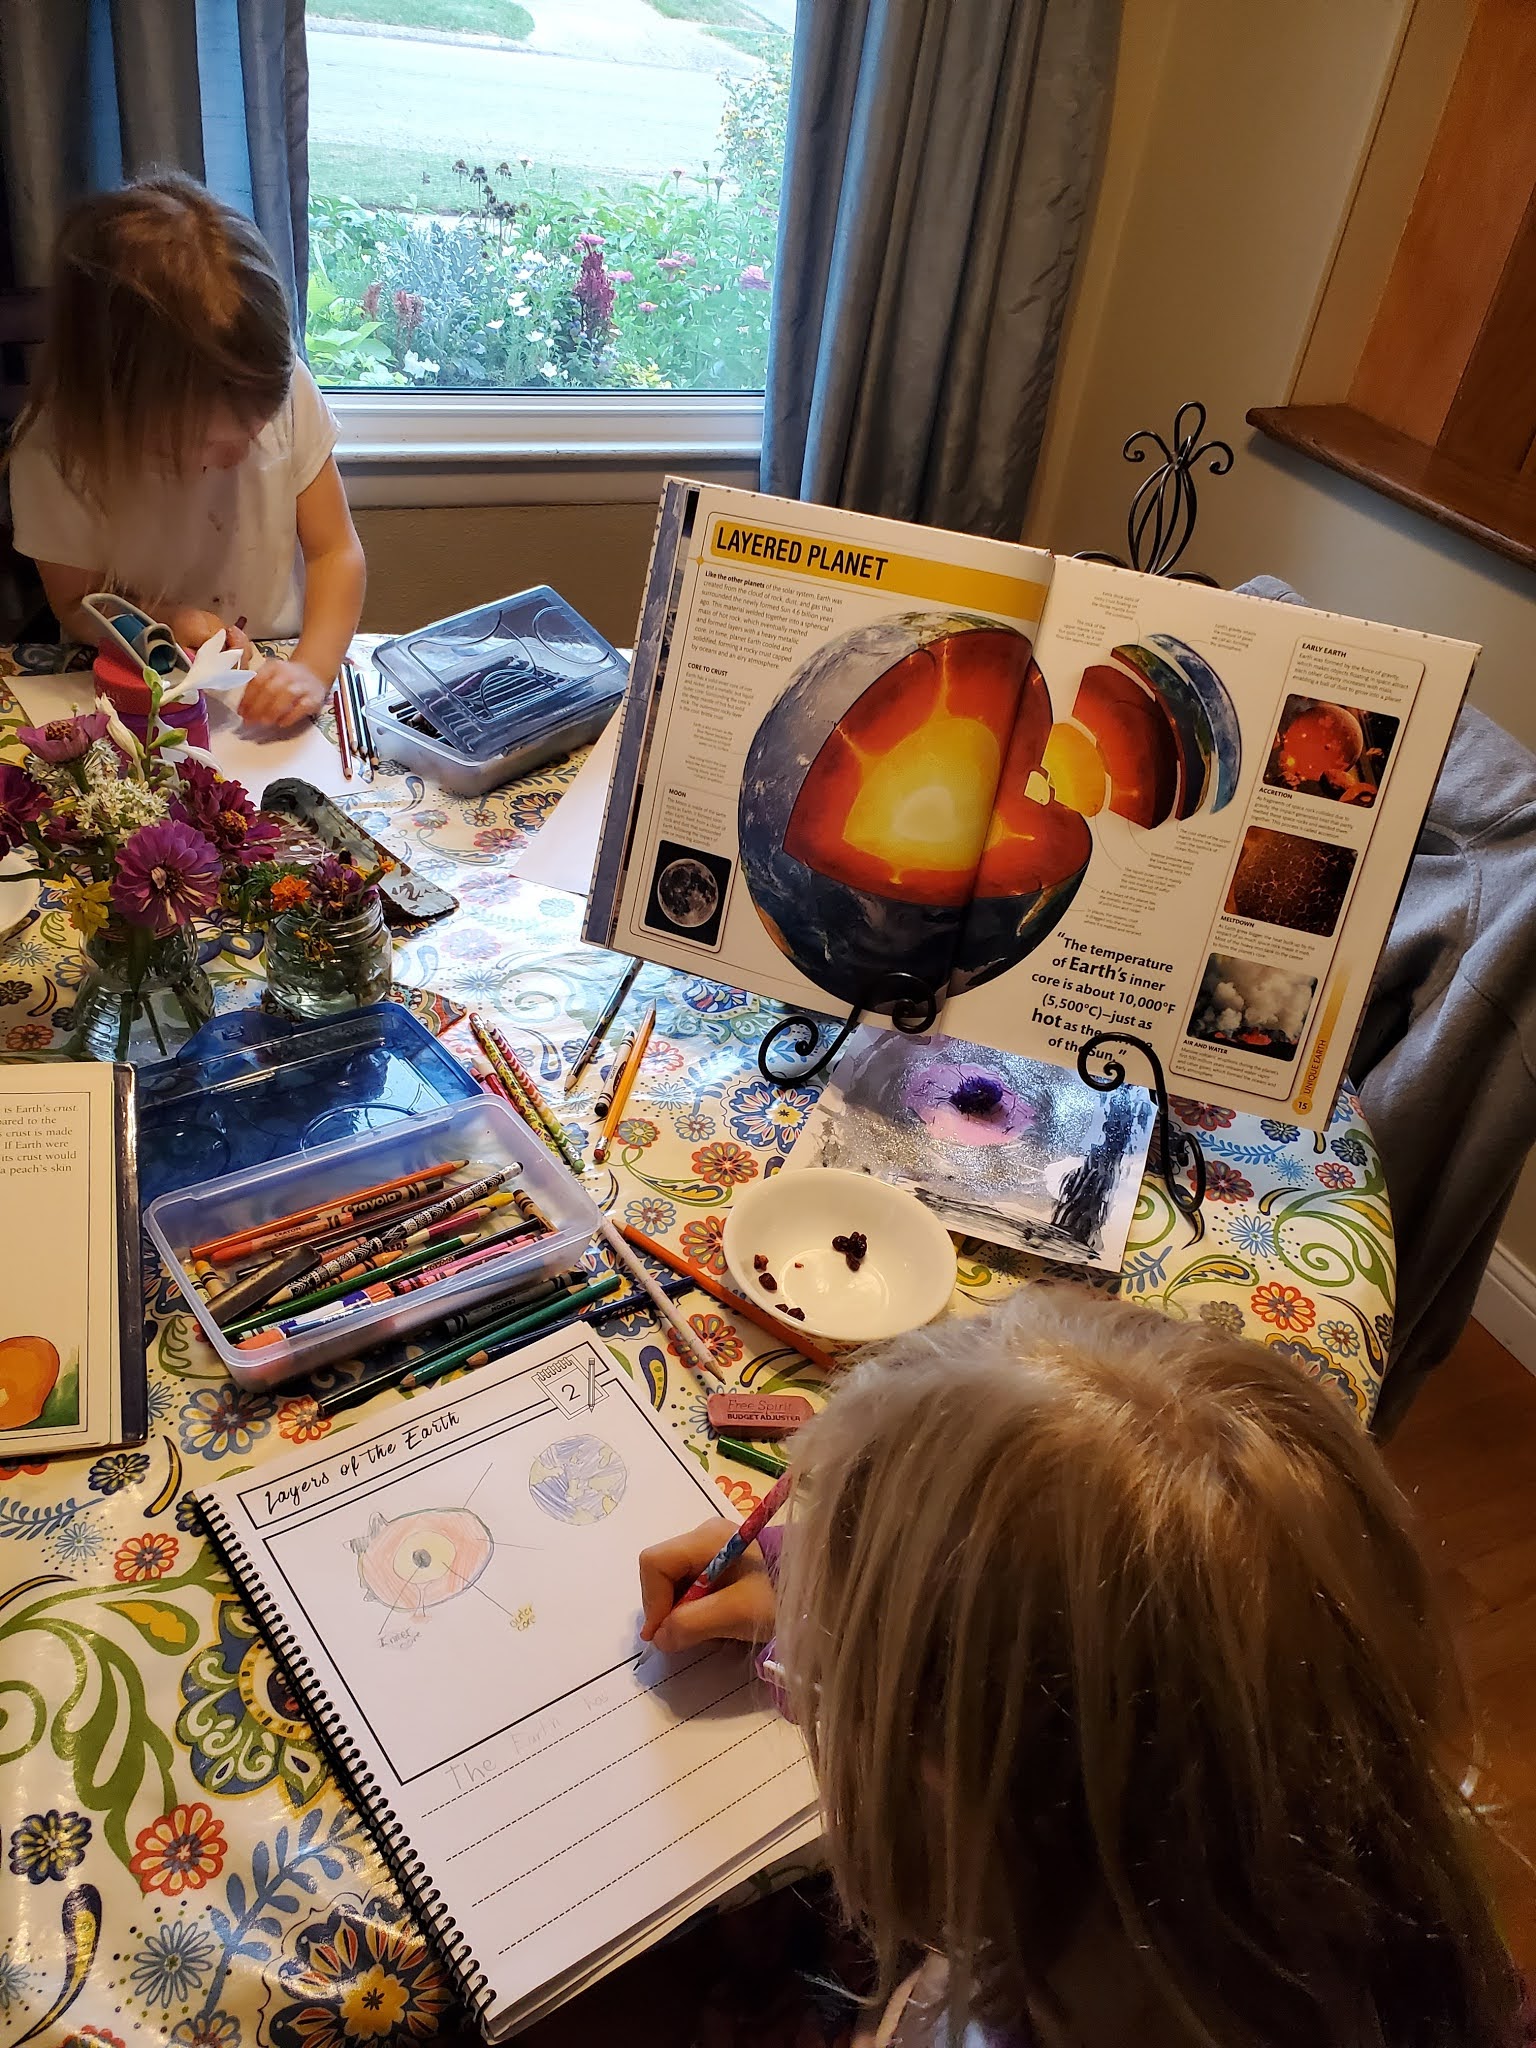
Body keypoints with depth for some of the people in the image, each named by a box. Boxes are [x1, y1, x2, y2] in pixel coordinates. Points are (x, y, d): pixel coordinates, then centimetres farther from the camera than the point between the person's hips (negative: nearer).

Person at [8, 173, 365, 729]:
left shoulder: (285, 390, -14)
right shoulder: (55, 454, -17)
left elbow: (335, 551, -8)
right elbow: (76, 605, -3)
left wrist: (313, 667, -25)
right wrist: (161, 621, -25)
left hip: (277, 679, 2)